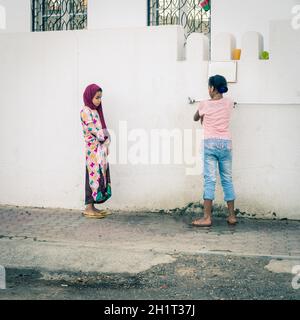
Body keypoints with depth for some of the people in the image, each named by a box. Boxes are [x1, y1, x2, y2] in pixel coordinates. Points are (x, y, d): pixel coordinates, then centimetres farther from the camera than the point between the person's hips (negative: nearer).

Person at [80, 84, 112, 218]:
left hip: (100, 149, 9)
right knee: (94, 176, -7)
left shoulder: (95, 111, 18)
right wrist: (105, 137, -8)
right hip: (93, 149, -9)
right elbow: (92, 129, -15)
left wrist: (106, 146, 7)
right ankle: (89, 208, -3)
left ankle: (92, 207, 11)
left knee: (99, 176, 7)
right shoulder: (85, 111, -8)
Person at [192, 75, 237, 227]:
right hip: (226, 143, 3)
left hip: (210, 143, -3)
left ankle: (207, 218, -7)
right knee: (227, 180, 9)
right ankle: (232, 216, 13)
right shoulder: (229, 103, 4)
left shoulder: (205, 104, -3)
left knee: (209, 180, -5)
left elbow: (196, 118, 16)